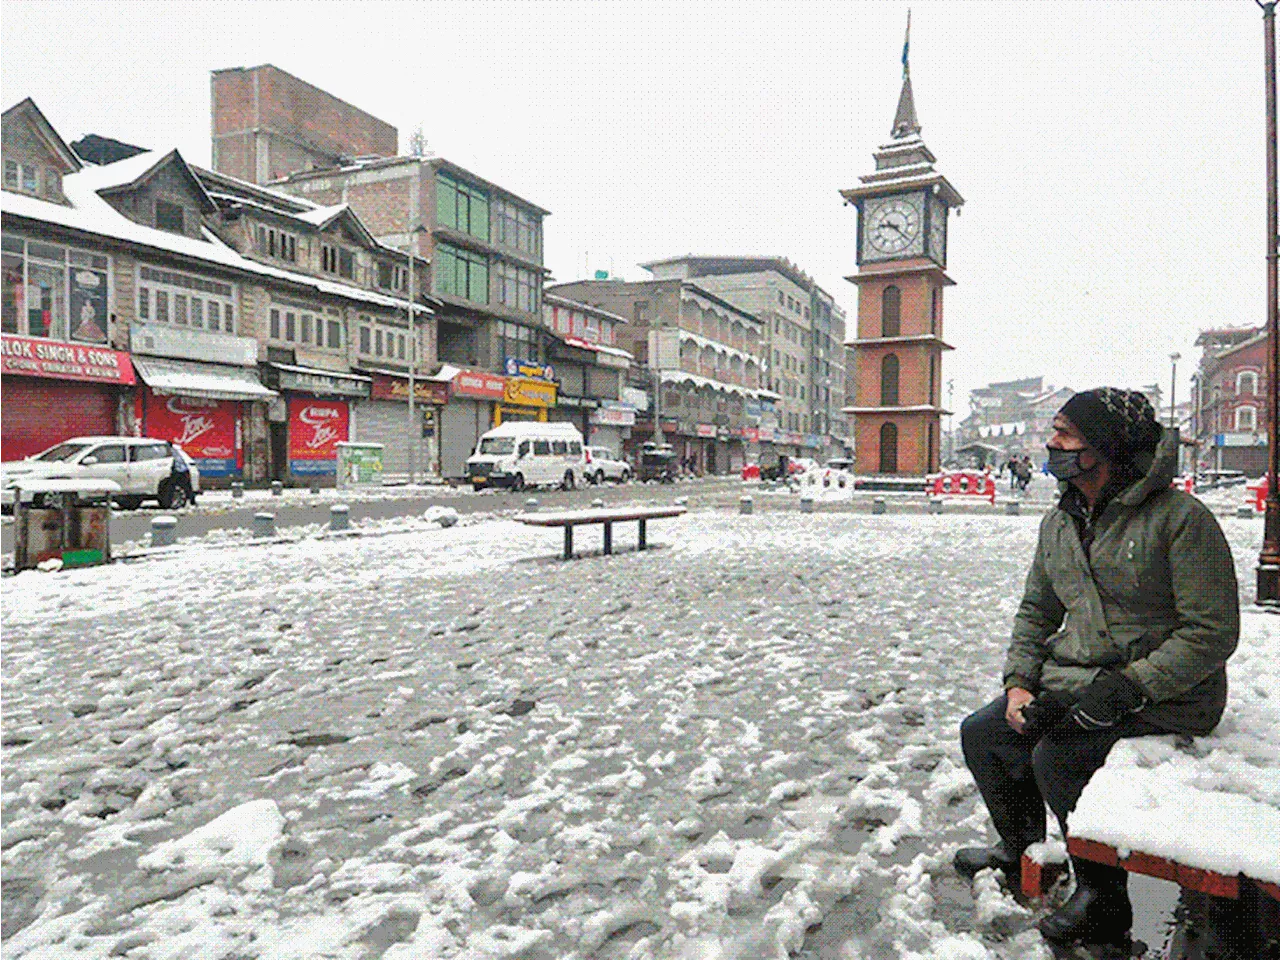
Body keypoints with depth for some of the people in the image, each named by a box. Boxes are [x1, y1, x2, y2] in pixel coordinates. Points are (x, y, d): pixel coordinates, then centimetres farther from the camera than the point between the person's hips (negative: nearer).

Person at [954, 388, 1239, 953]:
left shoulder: (1181, 517, -16)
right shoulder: (1059, 523, 7)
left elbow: (1212, 632, -17)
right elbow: (1036, 611, 14)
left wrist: (1128, 687, -24)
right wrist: (1019, 683, -1)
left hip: (1162, 695, -8)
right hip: (1073, 681, 8)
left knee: (1056, 757, -26)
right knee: (981, 735, 3)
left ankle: (1104, 906, -2)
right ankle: (1024, 850, 27)